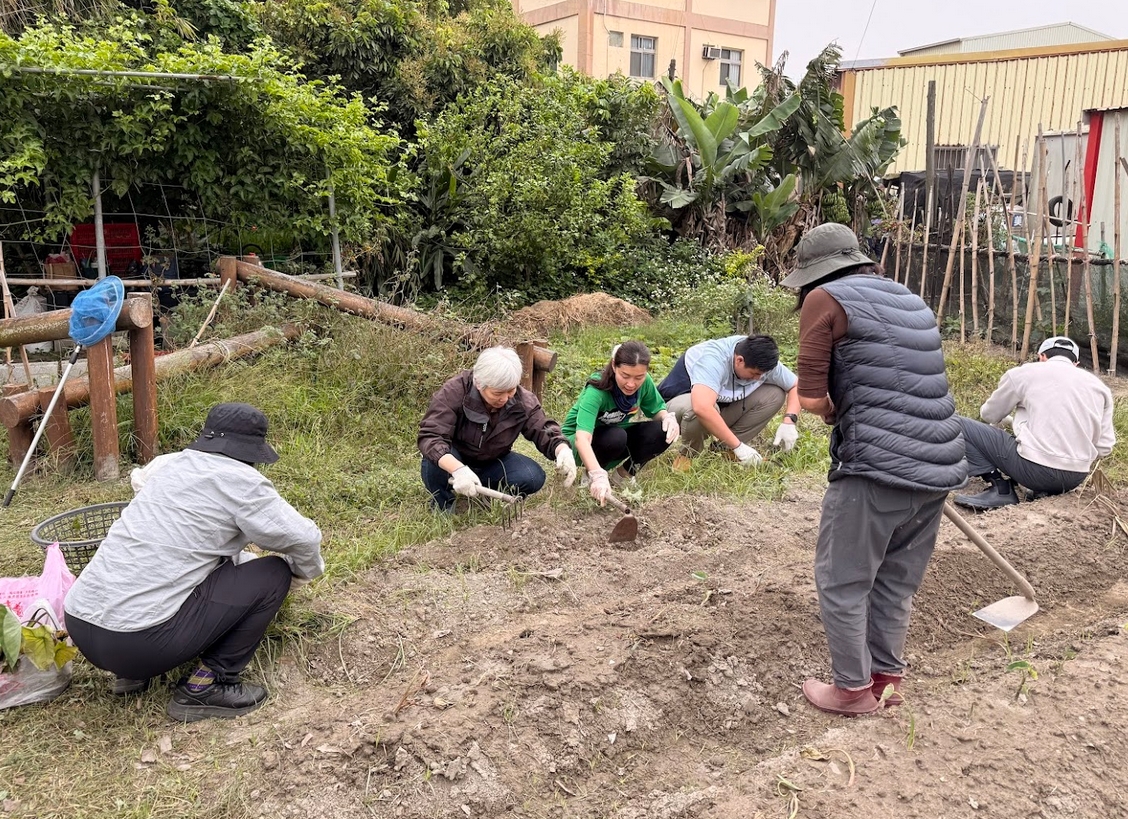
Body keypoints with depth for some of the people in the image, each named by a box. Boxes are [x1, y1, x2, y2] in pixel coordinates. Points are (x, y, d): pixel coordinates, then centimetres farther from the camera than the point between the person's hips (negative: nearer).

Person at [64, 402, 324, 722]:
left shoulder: (173, 466, 16)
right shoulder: (238, 479, -7)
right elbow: (303, 539, -4)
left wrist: (244, 560, 39)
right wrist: (305, 571, 17)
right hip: (140, 641, -8)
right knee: (273, 575, 2)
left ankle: (133, 671, 20)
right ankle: (207, 686, 3)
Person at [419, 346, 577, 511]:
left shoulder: (523, 401, -16)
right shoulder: (453, 393, -28)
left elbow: (544, 432, -13)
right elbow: (430, 436, -36)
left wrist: (563, 451, -39)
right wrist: (458, 469, -54)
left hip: (491, 462, 3)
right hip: (454, 461, -3)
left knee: (534, 477, -21)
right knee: (435, 461, -37)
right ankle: (443, 507, -6)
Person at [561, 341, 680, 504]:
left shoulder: (644, 382, -17)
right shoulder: (596, 391, -33)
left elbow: (657, 410, 1)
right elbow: (582, 438, -45)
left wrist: (668, 417, -24)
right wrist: (598, 475, -59)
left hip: (618, 442, 5)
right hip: (585, 446, -5)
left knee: (662, 432, -20)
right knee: (615, 437, -37)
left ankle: (625, 473, 2)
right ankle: (590, 476, -7)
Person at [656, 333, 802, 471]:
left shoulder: (760, 362, -15)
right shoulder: (713, 359, -36)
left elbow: (796, 386, 0)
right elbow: (702, 408, -51)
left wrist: (789, 421, -19)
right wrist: (738, 446, -44)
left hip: (722, 408, 6)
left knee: (775, 394, -12)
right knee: (694, 409, -43)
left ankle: (725, 447, -4)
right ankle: (689, 454, -11)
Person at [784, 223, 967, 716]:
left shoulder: (826, 299, -2)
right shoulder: (913, 303, 20)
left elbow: (811, 398, -8)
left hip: (877, 469, -7)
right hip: (940, 467, 7)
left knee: (842, 583, 9)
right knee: (896, 581, 20)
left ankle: (854, 688, 21)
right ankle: (887, 675, 32)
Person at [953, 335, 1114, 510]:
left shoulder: (1022, 373, 2)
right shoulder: (1099, 386, 13)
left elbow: (989, 415, 15)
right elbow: (1103, 447, 11)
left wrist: (1009, 421, 38)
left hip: (1035, 469, -5)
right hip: (1076, 478, 5)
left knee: (962, 426, 6)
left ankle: (1001, 490, -2)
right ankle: (1047, 491, 10)